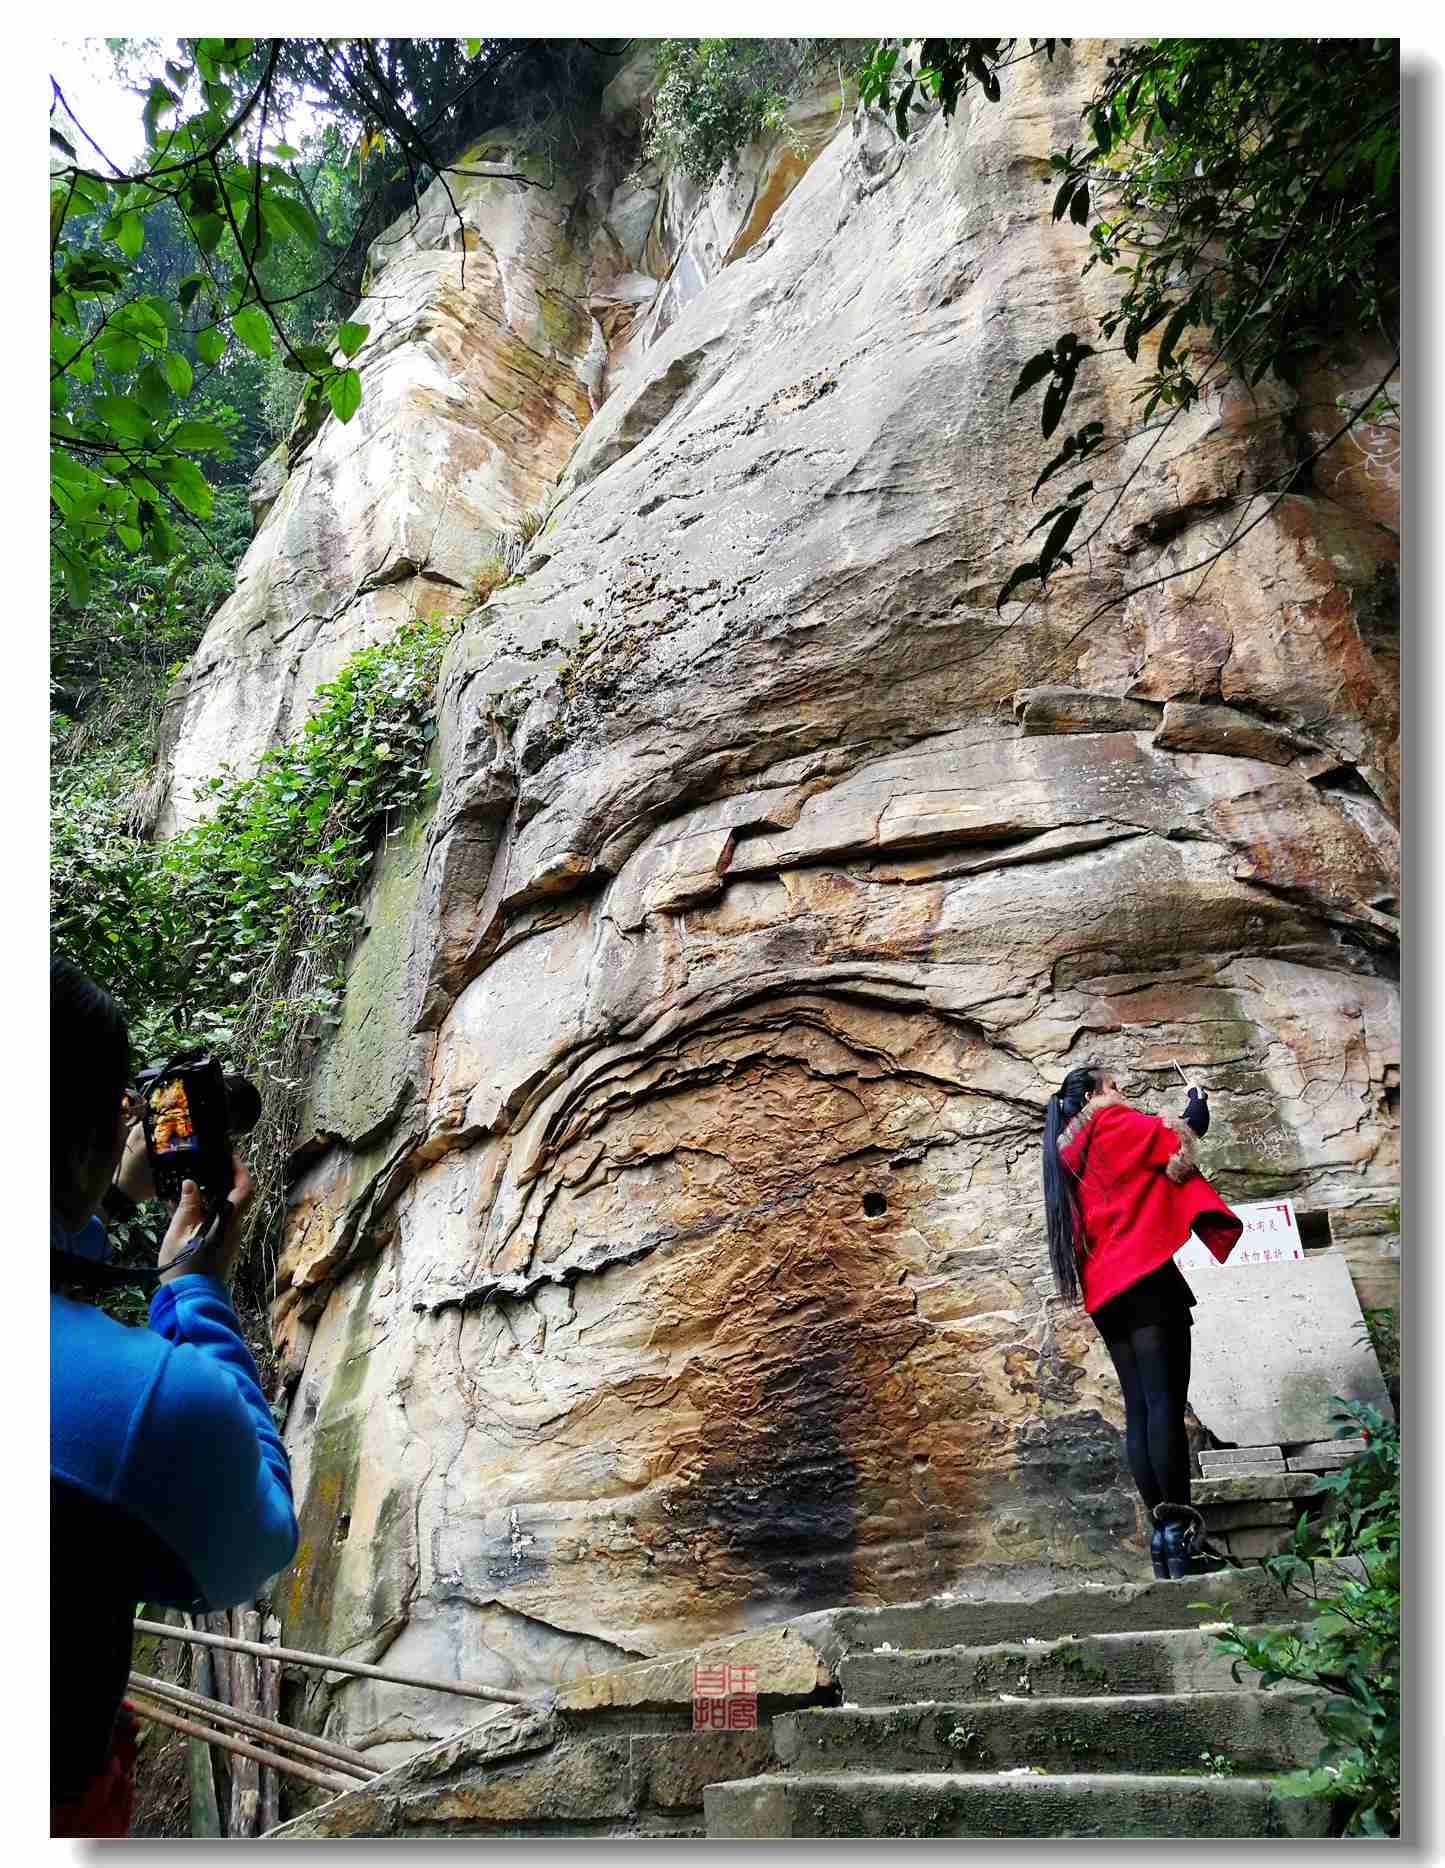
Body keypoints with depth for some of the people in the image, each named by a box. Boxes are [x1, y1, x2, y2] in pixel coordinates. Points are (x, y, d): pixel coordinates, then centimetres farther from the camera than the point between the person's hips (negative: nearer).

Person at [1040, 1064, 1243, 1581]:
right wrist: (1193, 1119, 17)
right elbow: (1174, 1144, -3)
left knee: (1138, 1411, 3)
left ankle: (1160, 1536, 0)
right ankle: (1180, 1531, -17)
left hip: (1105, 1290, 8)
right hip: (1145, 1275, -8)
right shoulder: (1110, 1125, 3)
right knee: (1164, 1403, -13)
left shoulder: (1065, 1153, 27)